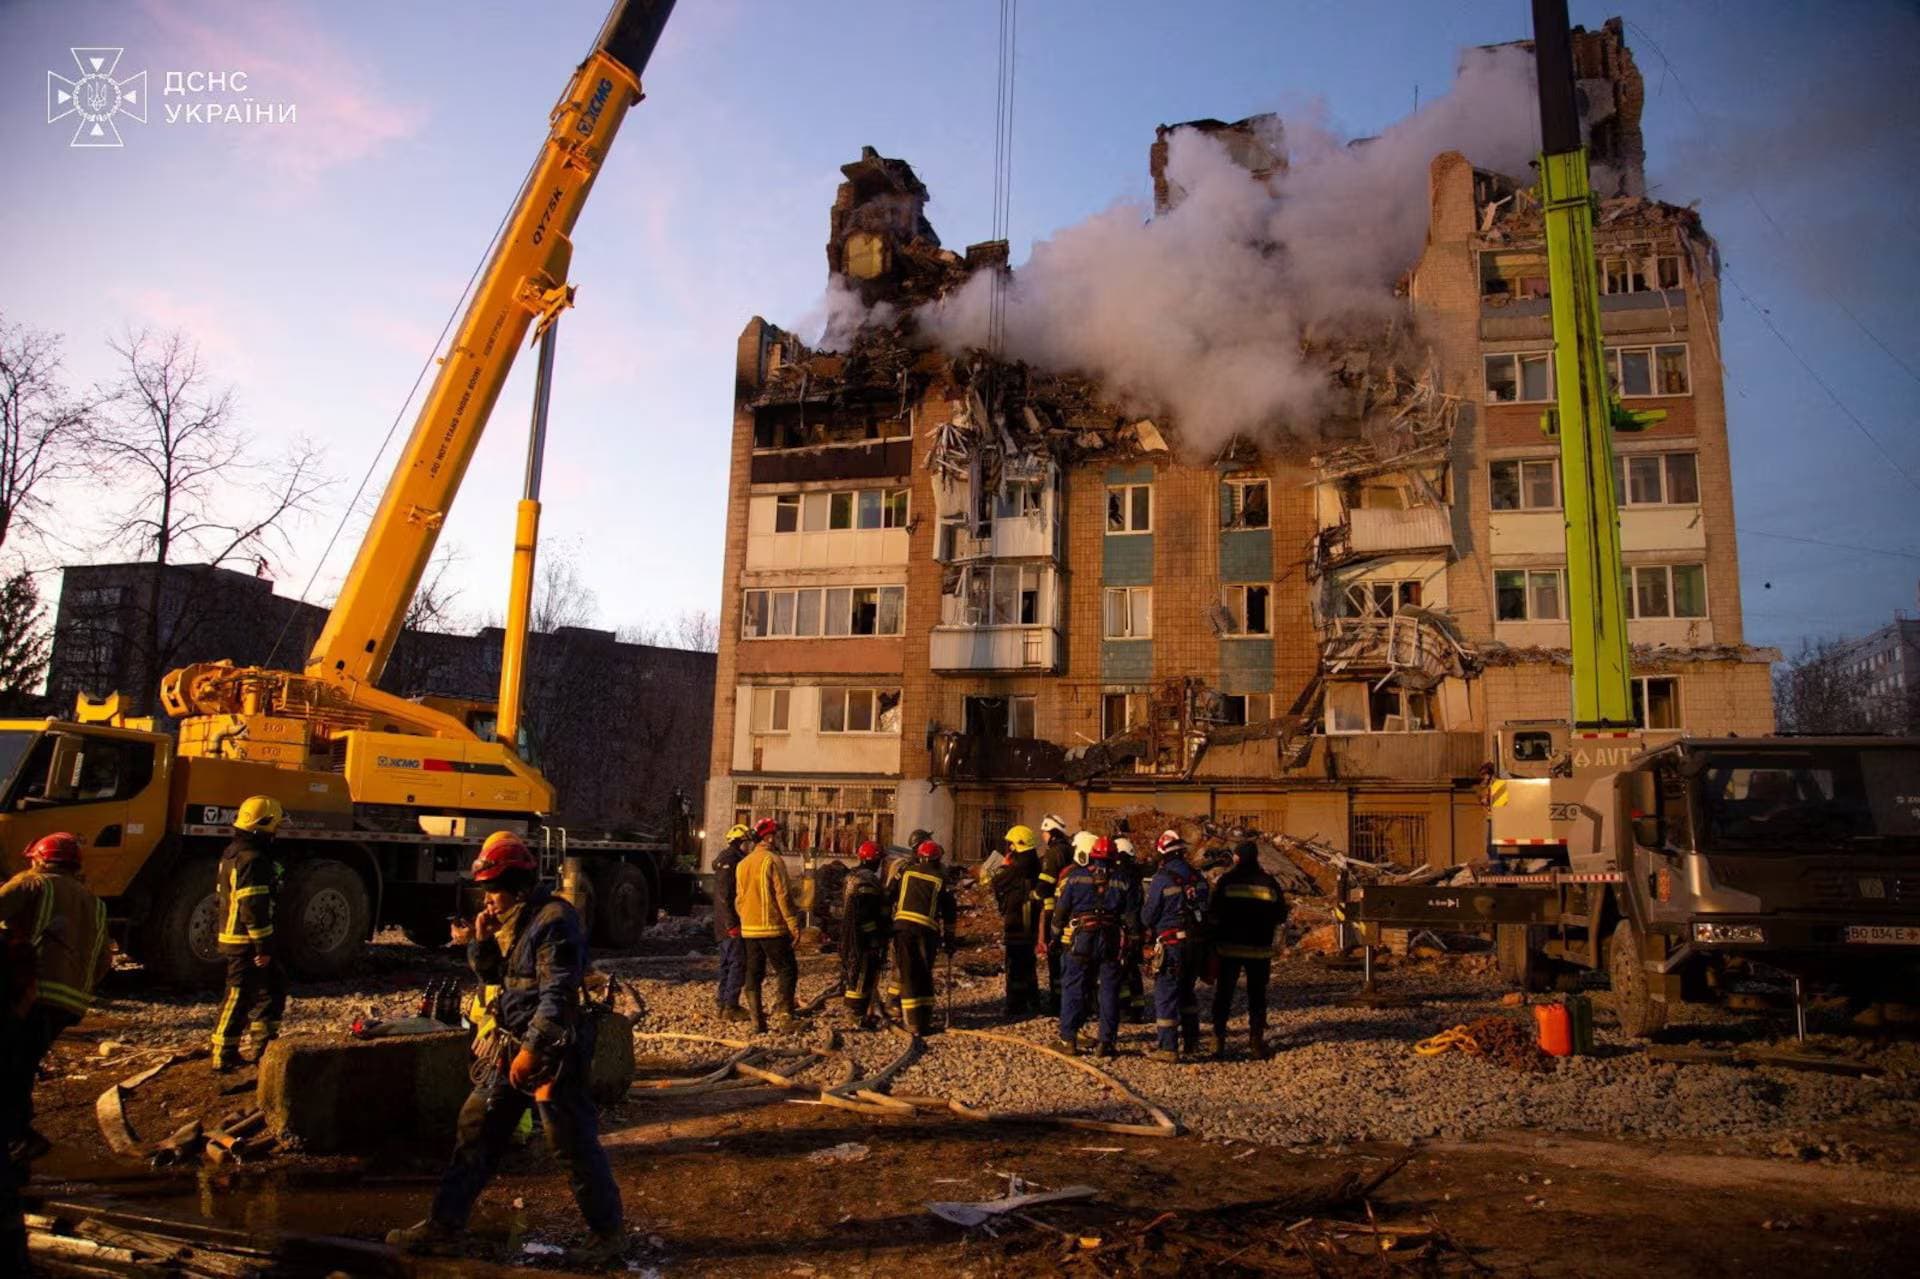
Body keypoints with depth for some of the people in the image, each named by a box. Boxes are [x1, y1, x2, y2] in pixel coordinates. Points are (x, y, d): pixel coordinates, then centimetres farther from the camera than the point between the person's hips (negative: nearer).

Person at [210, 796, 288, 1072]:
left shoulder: (233, 852, 14)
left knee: (272, 987, 17)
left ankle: (260, 1045, 24)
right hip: (247, 942, -11)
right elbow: (253, 908, -24)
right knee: (239, 997, -2)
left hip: (232, 936, 11)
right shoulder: (253, 859, -21)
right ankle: (224, 1056, 5)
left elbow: (224, 897, 22)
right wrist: (264, 946, -20)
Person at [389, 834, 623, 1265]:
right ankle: (445, 1224, 27)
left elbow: (558, 994, -21)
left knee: (574, 1144, -1)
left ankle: (609, 1231, 12)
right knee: (475, 1131, 14)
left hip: (551, 1051, -9)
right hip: (506, 1045, 9)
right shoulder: (509, 919, 11)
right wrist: (480, 942, 1)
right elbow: (494, 976, 18)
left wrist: (533, 1048, -23)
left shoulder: (555, 919, -17)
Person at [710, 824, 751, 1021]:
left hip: (726, 924, 11)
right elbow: (724, 896, -22)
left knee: (727, 964, 16)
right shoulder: (728, 861, -15)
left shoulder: (732, 860, 17)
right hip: (731, 923, -11)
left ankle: (723, 1002, 22)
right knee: (738, 963, -8)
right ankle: (730, 1006, -6)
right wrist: (731, 924, -23)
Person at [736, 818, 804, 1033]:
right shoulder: (773, 860, -11)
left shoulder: (742, 864, 13)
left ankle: (757, 1021, 9)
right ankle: (786, 1016, -7)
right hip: (772, 928, -7)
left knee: (754, 974, 9)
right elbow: (783, 895, -15)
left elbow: (739, 899, 16)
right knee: (786, 970, -1)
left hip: (749, 929, 7)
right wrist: (793, 924, -11)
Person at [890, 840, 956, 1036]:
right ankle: (925, 1018, 17)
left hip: (903, 926, 0)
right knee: (925, 975, 16)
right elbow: (949, 913, 12)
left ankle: (914, 1022, 1)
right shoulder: (940, 880, 9)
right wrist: (949, 938, 19)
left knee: (908, 974, 4)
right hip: (927, 930, 0)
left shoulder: (905, 873, 10)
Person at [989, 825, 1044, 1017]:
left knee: (1015, 967, -2)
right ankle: (1032, 1000, 33)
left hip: (1015, 925, -8)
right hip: (1031, 924, 8)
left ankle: (1016, 1006, 0)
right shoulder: (1035, 865, 4)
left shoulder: (1017, 868, -21)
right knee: (1028, 963, 21)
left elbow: (996, 884, -11)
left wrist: (1003, 865, 0)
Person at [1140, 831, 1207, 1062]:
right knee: (1187, 991, 20)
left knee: (1166, 994, 0)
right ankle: (1191, 1041, 26)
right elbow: (1205, 910, 11)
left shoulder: (1162, 879, -14)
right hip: (1195, 942, 7)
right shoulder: (1198, 878, 4)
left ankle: (1168, 1047, -1)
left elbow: (1148, 916, -8)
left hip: (1171, 944, -6)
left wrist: (1146, 931, 12)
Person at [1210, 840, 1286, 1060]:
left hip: (1229, 947, -1)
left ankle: (1219, 1040, 5)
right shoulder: (1270, 883, -1)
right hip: (1260, 949, 1)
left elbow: (1214, 914, -8)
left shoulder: (1226, 881, -8)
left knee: (1223, 994, 8)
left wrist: (1215, 941, 4)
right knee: (1257, 996, 11)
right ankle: (1257, 1041, 9)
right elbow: (1281, 916, 4)